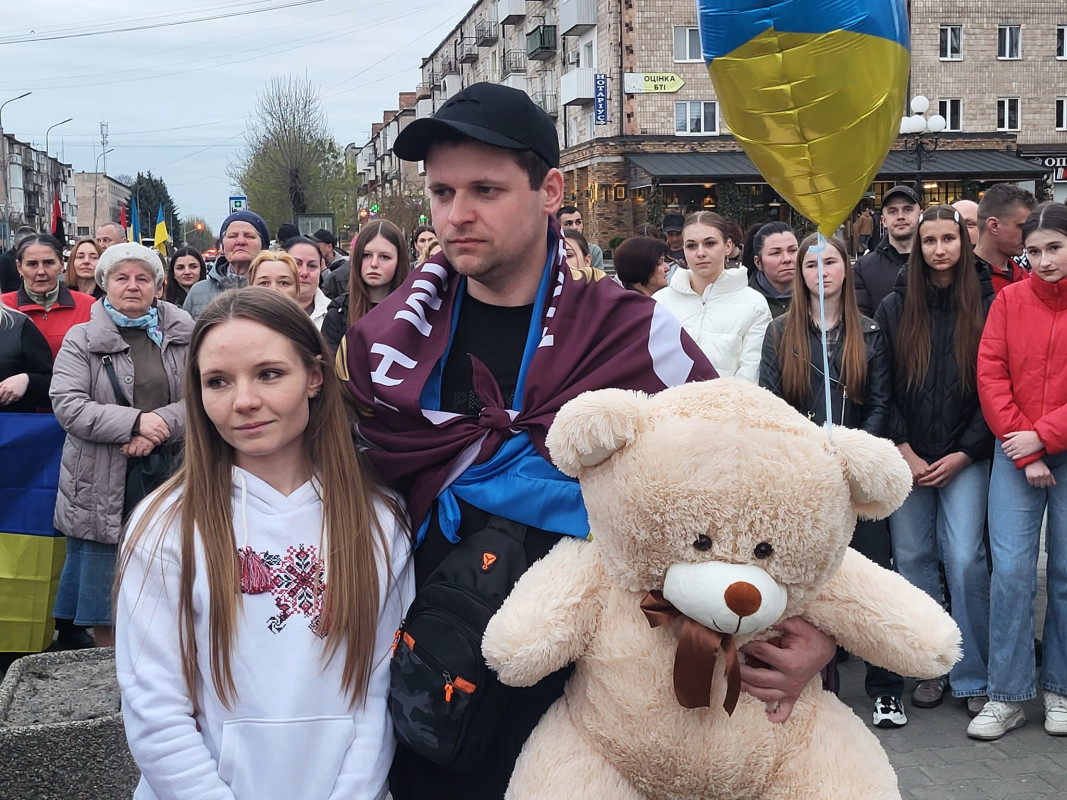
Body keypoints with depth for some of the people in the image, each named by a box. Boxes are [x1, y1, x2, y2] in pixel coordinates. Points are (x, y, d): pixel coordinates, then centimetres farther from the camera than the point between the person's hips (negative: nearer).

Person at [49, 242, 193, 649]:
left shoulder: (184, 334, 6)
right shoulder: (81, 340, 3)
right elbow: (66, 404, -9)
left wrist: (161, 427, -19)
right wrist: (134, 422, -20)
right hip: (103, 484, -1)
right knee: (103, 592, 6)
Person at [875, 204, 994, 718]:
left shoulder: (986, 305, 2)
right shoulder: (894, 307, 6)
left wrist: (964, 454, -7)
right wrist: (903, 450, -6)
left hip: (964, 457, -2)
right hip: (906, 456, 2)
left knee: (965, 560, -8)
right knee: (912, 559, 5)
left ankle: (974, 677, 5)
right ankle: (931, 668, 18)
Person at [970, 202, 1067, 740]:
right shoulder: (1010, 300, 3)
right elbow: (990, 375, -1)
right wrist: (1023, 451, -7)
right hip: (1016, 454, 1)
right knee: (1011, 569, -3)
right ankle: (1007, 696, 6)